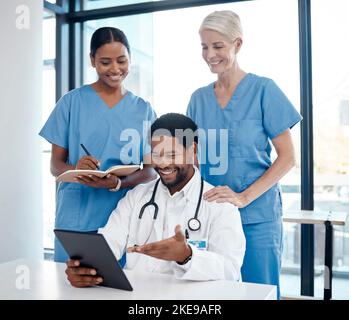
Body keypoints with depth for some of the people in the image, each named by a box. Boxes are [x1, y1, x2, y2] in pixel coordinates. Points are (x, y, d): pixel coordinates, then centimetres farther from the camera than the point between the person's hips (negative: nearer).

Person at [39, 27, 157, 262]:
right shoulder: (72, 102, 3)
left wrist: (116, 183, -17)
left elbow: (151, 171, 2)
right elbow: (56, 164, 4)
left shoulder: (143, 109, 7)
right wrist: (75, 170, -19)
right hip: (76, 218, -1)